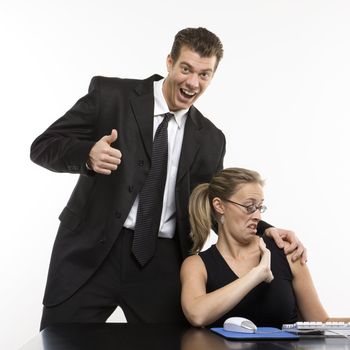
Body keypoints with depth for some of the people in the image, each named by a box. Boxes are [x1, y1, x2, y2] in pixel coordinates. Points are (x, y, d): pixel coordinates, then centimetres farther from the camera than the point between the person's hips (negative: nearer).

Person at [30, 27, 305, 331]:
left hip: (162, 264, 3)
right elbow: (43, 146, -3)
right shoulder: (111, 94, -2)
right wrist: (88, 155, -24)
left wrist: (266, 231, -4)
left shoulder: (210, 139, 9)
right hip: (91, 252, -2)